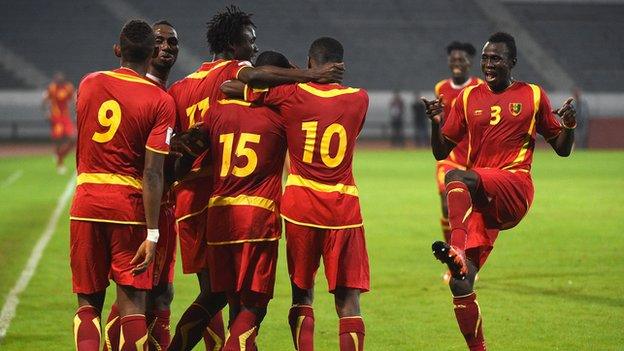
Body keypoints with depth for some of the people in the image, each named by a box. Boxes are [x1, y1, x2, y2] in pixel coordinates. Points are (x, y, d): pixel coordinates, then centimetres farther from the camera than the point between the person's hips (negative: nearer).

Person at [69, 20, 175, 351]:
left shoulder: (88, 84, 5)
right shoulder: (160, 102, -7)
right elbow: (152, 174, -12)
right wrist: (152, 234, -10)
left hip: (86, 203, 3)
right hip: (129, 204, -3)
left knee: (88, 302, 10)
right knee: (132, 303, 3)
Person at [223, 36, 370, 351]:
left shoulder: (291, 94, -5)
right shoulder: (359, 100, 0)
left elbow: (228, 87, -2)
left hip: (300, 206, 0)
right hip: (344, 208, 0)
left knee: (302, 293, 12)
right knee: (348, 298, 2)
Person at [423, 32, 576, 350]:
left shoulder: (533, 96, 9)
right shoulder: (468, 97, 14)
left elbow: (561, 149, 13)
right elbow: (441, 152, 15)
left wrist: (568, 126, -8)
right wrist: (436, 123, -5)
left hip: (515, 187, -4)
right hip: (478, 201, 4)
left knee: (456, 178, -35)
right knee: (460, 283, -5)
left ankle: (456, 249, -51)